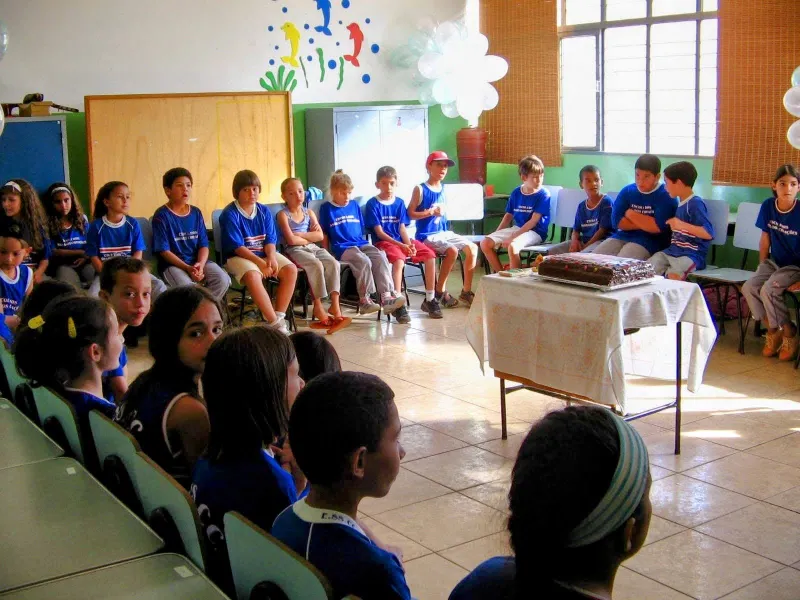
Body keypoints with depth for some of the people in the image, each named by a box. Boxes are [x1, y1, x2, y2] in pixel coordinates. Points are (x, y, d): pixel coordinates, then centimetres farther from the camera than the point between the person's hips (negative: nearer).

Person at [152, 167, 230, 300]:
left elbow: (203, 244, 7)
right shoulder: (161, 216, -4)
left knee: (223, 280, -21)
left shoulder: (196, 213, 11)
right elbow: (164, 250, -9)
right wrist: (188, 268, -19)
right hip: (173, 264, -5)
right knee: (185, 288, -35)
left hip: (198, 261, 5)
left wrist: (201, 264, -14)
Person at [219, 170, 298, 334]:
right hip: (238, 257, -5)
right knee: (252, 275, -38)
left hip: (264, 254, 6)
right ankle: (275, 323, -30)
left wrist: (271, 257, -18)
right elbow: (237, 247, -16)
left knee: (291, 269, -20)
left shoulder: (264, 211, 8)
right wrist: (260, 262, -24)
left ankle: (279, 316, -16)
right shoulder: (230, 214, -10)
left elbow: (270, 240, 3)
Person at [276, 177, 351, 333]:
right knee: (316, 265, -33)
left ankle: (335, 304, -30)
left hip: (313, 247, 5)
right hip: (295, 250, -5)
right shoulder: (283, 214, 0)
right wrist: (310, 237, 0)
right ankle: (318, 305, -25)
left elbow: (320, 235, 4)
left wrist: (301, 235, -6)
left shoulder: (309, 212, 16)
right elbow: (291, 240, -13)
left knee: (333, 263, -23)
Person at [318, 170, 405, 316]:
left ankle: (387, 296, -32)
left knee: (380, 257, -25)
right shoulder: (327, 208, 6)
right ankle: (364, 300, -25)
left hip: (361, 244, 5)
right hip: (342, 248, -5)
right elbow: (324, 235, 5)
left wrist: (363, 244, 14)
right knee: (364, 261, -33)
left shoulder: (354, 206, 19)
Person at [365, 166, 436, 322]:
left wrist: (409, 244, -12)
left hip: (402, 241, 6)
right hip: (384, 242, -6)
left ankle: (430, 299, -5)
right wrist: (401, 245, -18)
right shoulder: (373, 204, -3)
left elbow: (402, 228, 7)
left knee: (430, 255, -14)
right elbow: (379, 232, -9)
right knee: (399, 260, -36)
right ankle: (398, 305, -37)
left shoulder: (400, 203, 12)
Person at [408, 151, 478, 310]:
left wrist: (443, 211, 3)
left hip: (444, 232, 7)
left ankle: (466, 291, 4)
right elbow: (410, 213, -11)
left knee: (472, 247, -6)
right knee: (452, 251, -29)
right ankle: (440, 293, -16)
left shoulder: (444, 189, 11)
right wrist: (431, 212, -18)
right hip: (427, 236, -7)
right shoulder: (420, 189, -7)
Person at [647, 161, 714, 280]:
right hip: (673, 251, 8)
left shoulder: (695, 204, -12)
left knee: (673, 275, -36)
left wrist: (682, 225, -26)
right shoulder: (680, 203, 15)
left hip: (692, 254, -8)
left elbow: (709, 233, -22)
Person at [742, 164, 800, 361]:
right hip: (774, 262, 5)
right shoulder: (768, 206, -3)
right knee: (749, 287, -18)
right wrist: (762, 266, 8)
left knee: (769, 289, -28)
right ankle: (772, 330, 2)